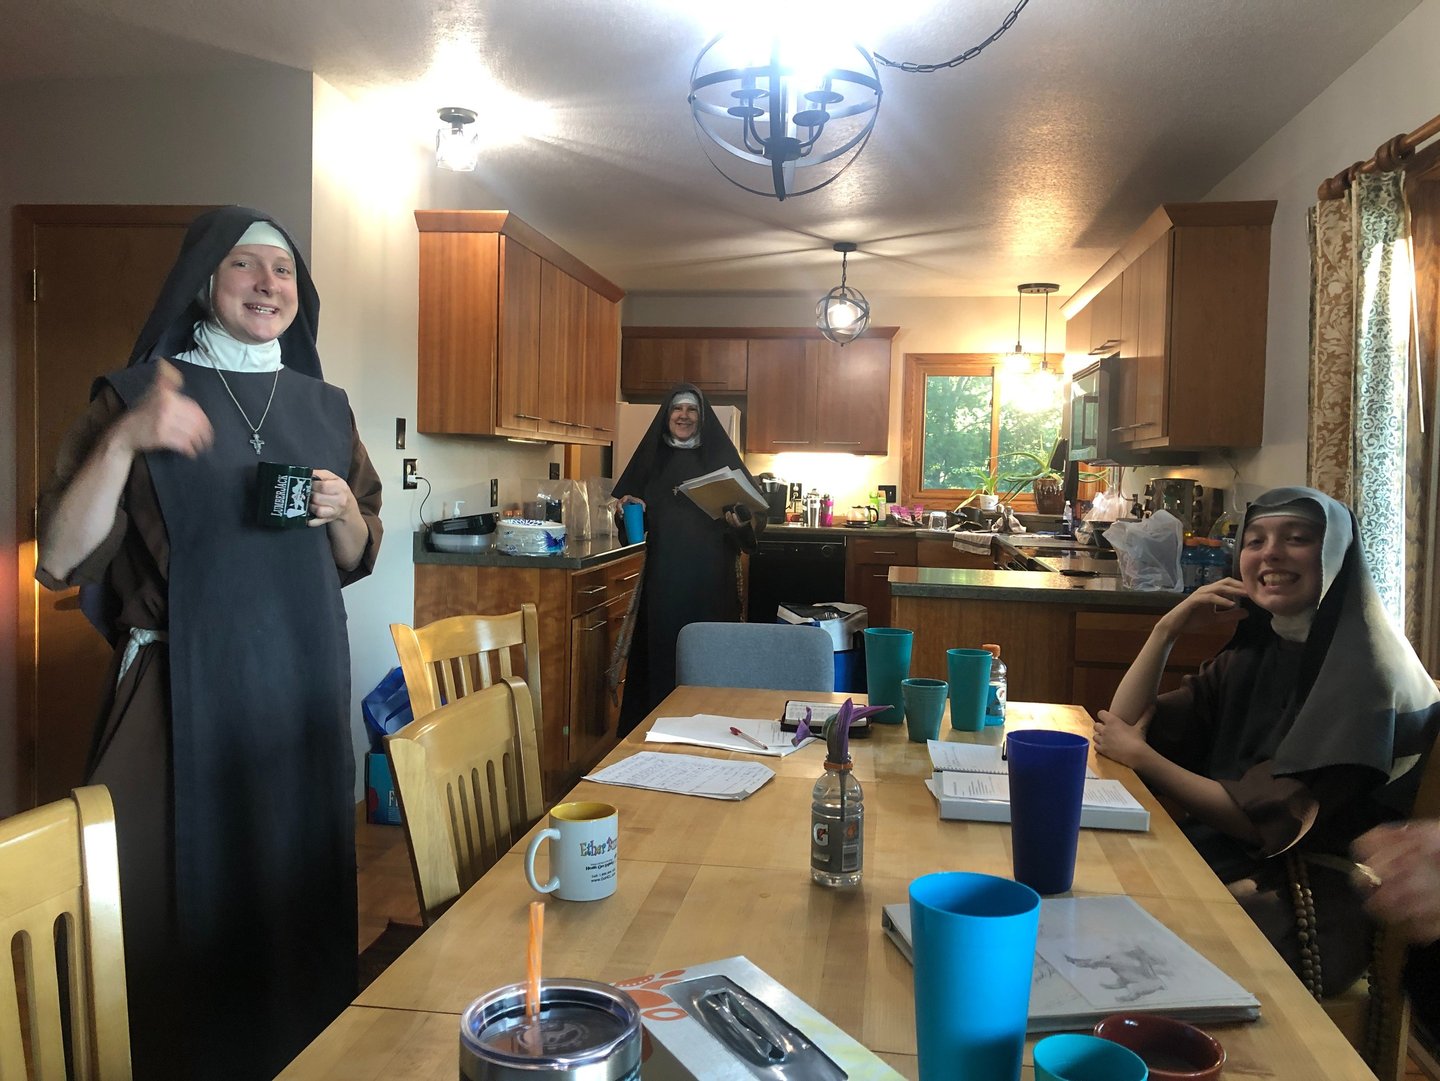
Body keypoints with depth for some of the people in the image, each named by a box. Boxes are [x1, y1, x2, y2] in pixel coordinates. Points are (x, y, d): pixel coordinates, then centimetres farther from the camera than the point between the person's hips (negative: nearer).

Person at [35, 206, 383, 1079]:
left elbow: (358, 558, 15)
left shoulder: (324, 406, 9)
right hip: (188, 689, -4)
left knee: (296, 887, 13)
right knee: (187, 897, 3)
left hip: (304, 685, 4)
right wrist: (124, 440, -23)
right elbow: (61, 559, -11)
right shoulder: (140, 394, -2)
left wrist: (342, 513, -6)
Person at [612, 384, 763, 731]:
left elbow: (755, 505, 0)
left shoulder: (720, 457, 4)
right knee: (662, 648, 2)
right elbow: (624, 501, 16)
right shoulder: (651, 456, 10)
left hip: (711, 579, -2)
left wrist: (743, 520, -21)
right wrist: (628, 506, -6)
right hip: (662, 576, 2)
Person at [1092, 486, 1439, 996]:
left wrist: (1141, 756, -10)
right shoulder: (1251, 658, 8)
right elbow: (1123, 727, 6)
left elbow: (1265, 819, -19)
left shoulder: (1363, 672, -15)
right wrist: (1167, 630, -5)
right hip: (1218, 865, 7)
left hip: (1313, 911, -6)